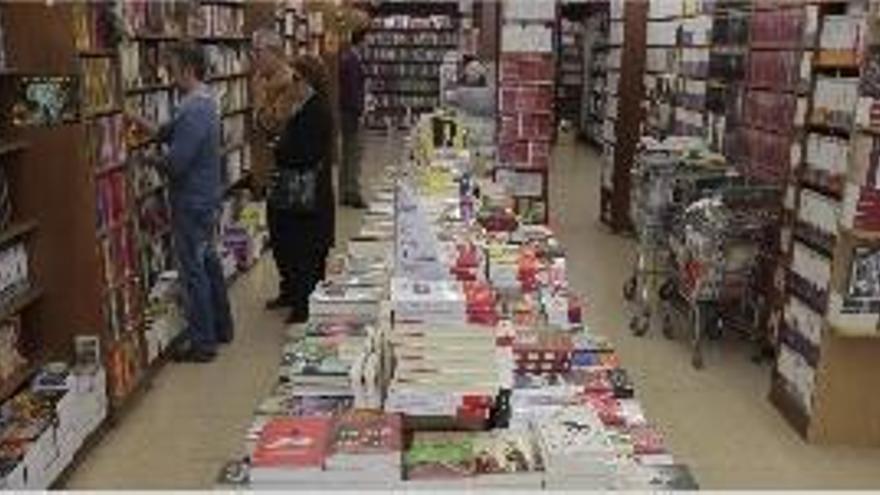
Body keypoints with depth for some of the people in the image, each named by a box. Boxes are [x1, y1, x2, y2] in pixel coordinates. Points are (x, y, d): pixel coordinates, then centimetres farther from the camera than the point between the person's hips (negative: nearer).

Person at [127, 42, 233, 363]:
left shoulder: (194, 112, -24)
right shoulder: (204, 102, 9)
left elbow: (175, 163, -26)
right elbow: (167, 132, 16)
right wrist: (136, 120, 8)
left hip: (192, 203, -10)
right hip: (207, 200, 10)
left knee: (193, 271, -1)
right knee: (208, 263, 19)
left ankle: (202, 343, 9)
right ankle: (221, 328, 32)